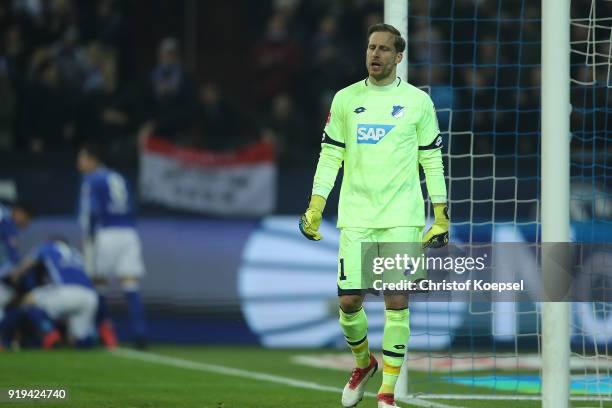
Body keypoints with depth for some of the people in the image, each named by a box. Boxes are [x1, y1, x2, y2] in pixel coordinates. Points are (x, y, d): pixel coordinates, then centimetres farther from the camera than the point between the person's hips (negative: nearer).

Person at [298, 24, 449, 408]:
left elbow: (432, 160, 6)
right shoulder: (345, 99, 8)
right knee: (349, 301, -1)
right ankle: (363, 363, 29)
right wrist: (315, 208, 2)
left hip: (402, 217, -2)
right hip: (355, 215, 2)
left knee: (397, 301, -7)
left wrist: (441, 218, 3)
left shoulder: (418, 101, 3)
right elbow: (330, 155, 10)